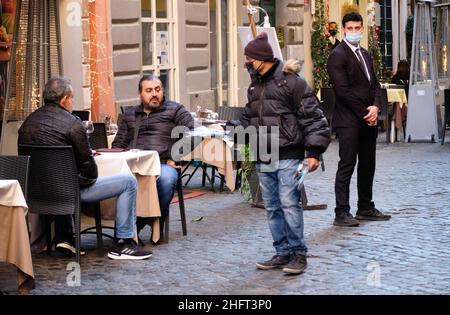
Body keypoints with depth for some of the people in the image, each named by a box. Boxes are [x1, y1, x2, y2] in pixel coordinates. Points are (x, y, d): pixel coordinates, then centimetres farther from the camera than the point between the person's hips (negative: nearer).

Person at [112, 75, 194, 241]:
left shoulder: (175, 110, 15)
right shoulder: (129, 115, 28)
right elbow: (119, 143, 24)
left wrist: (175, 158, -7)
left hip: (163, 163, -2)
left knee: (166, 178, -39)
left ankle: (158, 223, -14)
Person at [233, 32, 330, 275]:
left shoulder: (291, 82, -9)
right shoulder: (255, 86, 15)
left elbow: (312, 117, -11)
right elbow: (248, 119, 24)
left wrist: (314, 152, -16)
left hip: (288, 157, -8)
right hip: (263, 160, 8)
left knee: (289, 204, -9)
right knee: (272, 208, 10)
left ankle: (298, 253, 2)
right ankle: (283, 253, 19)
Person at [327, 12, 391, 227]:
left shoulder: (365, 55, 18)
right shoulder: (337, 56, -8)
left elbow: (374, 84, 15)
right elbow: (343, 90, -15)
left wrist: (375, 107, -4)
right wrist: (364, 113, -13)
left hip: (368, 120, 8)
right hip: (348, 120, -8)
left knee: (368, 166, 12)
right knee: (347, 166, -8)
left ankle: (365, 208, 21)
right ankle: (341, 213, -6)